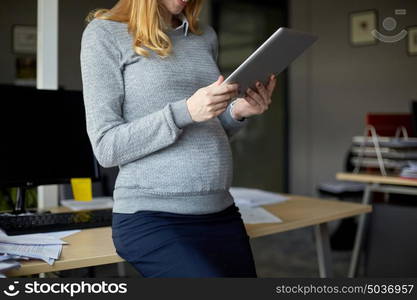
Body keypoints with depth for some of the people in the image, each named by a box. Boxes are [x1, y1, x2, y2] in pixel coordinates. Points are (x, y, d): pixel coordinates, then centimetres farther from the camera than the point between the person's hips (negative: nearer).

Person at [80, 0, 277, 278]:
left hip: (221, 212, 6)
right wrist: (185, 111, -19)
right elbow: (107, 147, -8)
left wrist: (237, 112, 0)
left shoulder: (206, 36, 15)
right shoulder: (105, 33, -2)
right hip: (151, 217, -6)